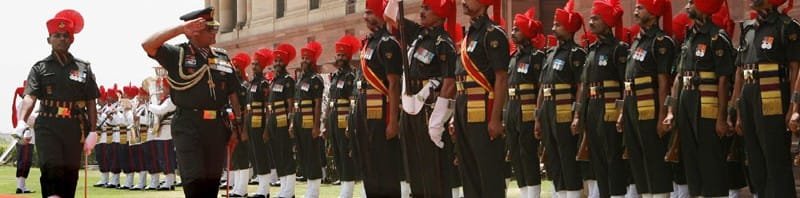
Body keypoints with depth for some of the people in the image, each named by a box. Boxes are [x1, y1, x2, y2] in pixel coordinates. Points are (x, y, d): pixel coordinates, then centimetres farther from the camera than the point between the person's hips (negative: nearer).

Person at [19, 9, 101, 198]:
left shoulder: (83, 67, 9)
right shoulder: (40, 67, 4)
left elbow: (91, 103, 9)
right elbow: (30, 97, -9)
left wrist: (92, 132, -1)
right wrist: (22, 122, -27)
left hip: (75, 129, 2)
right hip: (48, 127, -2)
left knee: (70, 175, 6)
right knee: (52, 172, -16)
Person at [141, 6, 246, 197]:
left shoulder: (222, 56, 12)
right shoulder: (177, 54, 0)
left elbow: (232, 92, 14)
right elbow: (148, 45, -16)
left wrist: (238, 125, 9)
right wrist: (182, 28, -21)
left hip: (217, 124, 4)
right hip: (188, 125, -4)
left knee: (213, 180, 9)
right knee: (194, 180, -9)